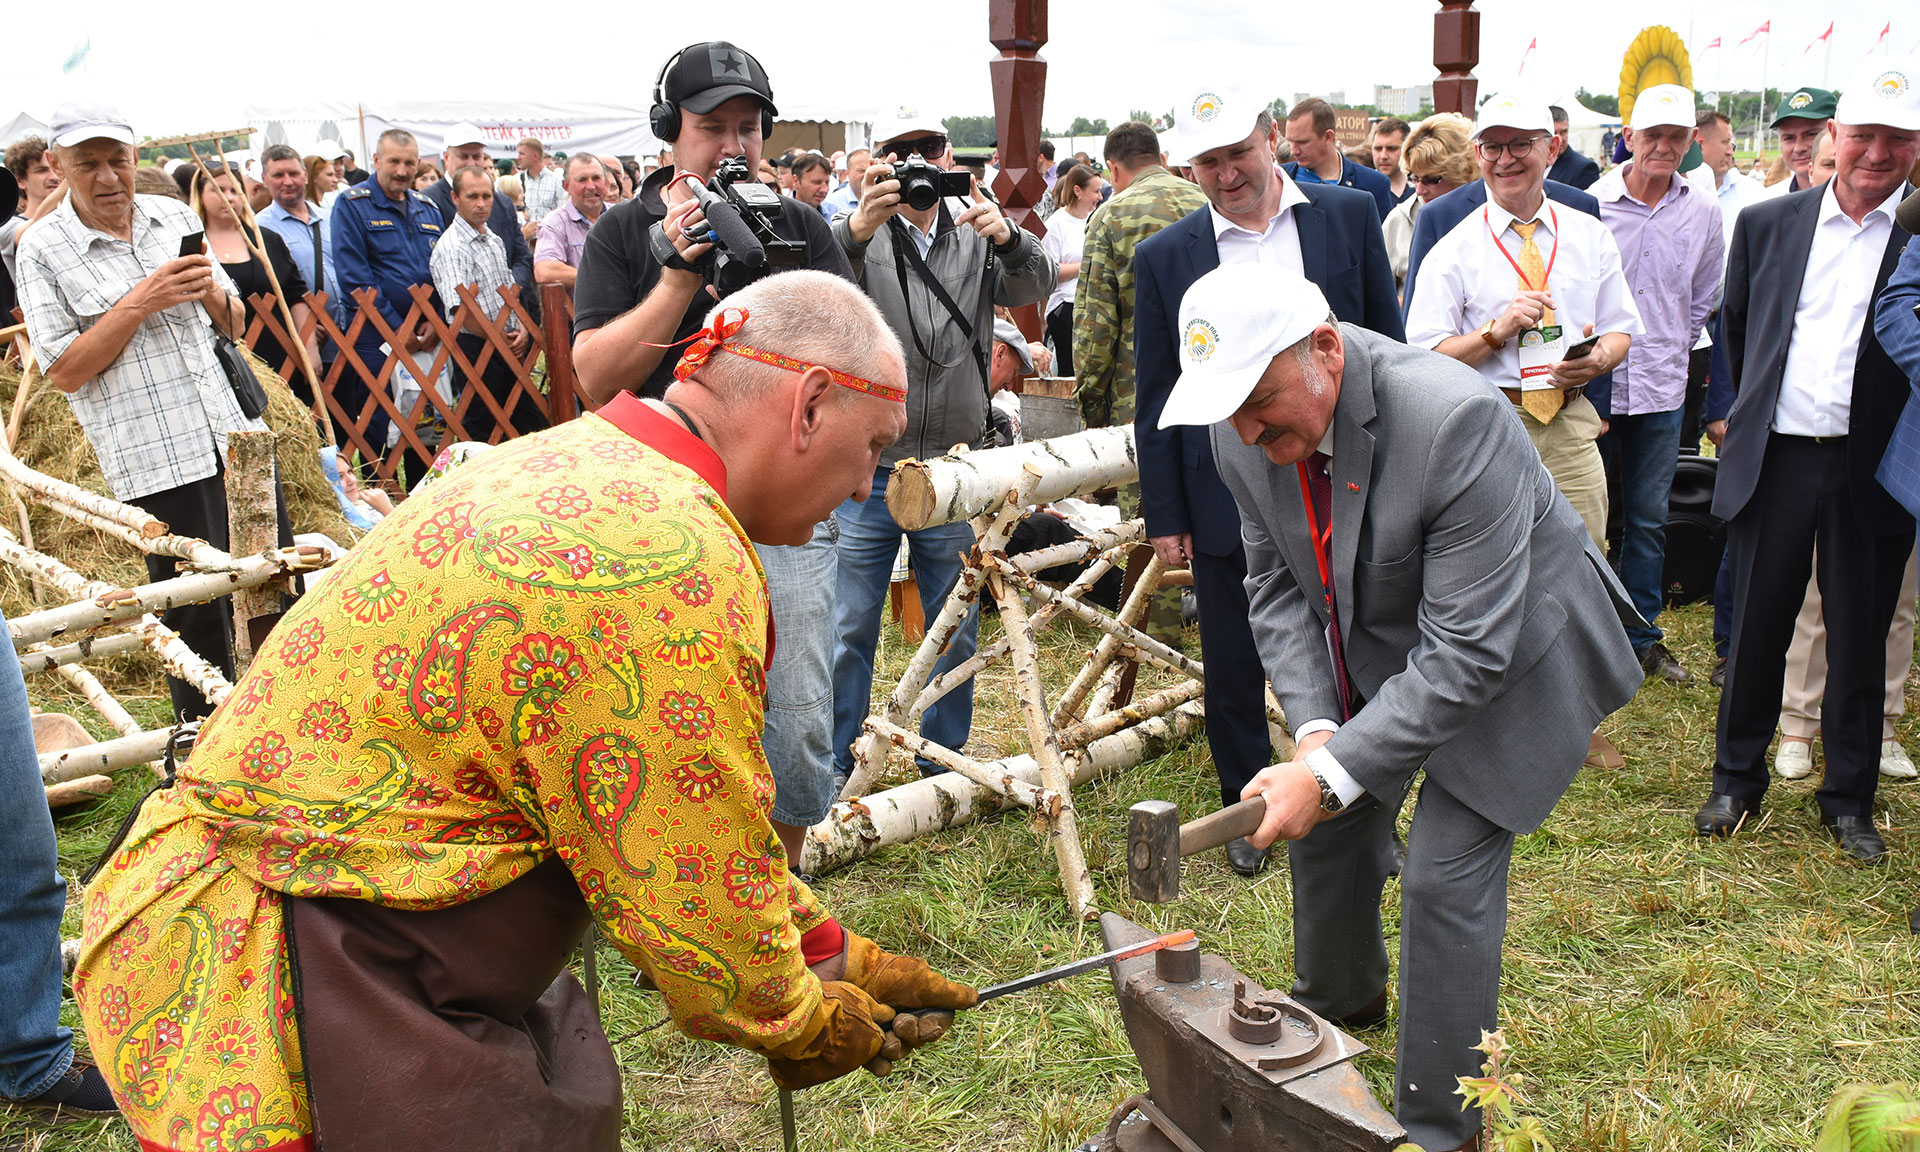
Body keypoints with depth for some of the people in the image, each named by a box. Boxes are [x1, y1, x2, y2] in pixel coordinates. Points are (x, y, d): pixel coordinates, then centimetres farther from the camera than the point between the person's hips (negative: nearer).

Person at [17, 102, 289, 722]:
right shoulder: (42, 249, -3)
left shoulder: (177, 218, 9)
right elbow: (64, 371, -8)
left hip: (239, 436, 5)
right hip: (158, 459, -5)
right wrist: (140, 302, -16)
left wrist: (210, 291, -6)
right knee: (197, 617, 1)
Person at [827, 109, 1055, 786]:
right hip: (868, 469, -3)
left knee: (956, 629, 13)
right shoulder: (860, 236, -1)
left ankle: (944, 758, 29)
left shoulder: (977, 238, 9)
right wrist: (856, 230, -41)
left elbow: (1035, 287, -8)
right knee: (849, 627, 3)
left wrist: (1009, 239, -29)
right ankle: (834, 762, 18)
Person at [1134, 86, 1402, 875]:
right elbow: (1155, 397, 3)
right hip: (1226, 500, 0)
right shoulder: (1164, 257, -1)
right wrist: (1163, 515, 1)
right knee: (1234, 669, 10)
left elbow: (1386, 348, 6)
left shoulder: (1350, 216, 1)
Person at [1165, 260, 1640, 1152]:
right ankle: (1340, 1000, 47)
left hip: (1507, 655, -6)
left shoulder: (1454, 421, -37)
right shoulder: (1244, 434, -17)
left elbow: (1467, 653, -35)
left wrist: (1333, 774, -36)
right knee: (1325, 823, 16)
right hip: (1371, 650, 7)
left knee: (1445, 877, -9)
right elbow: (1277, 587, -5)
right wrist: (1315, 729, -19)